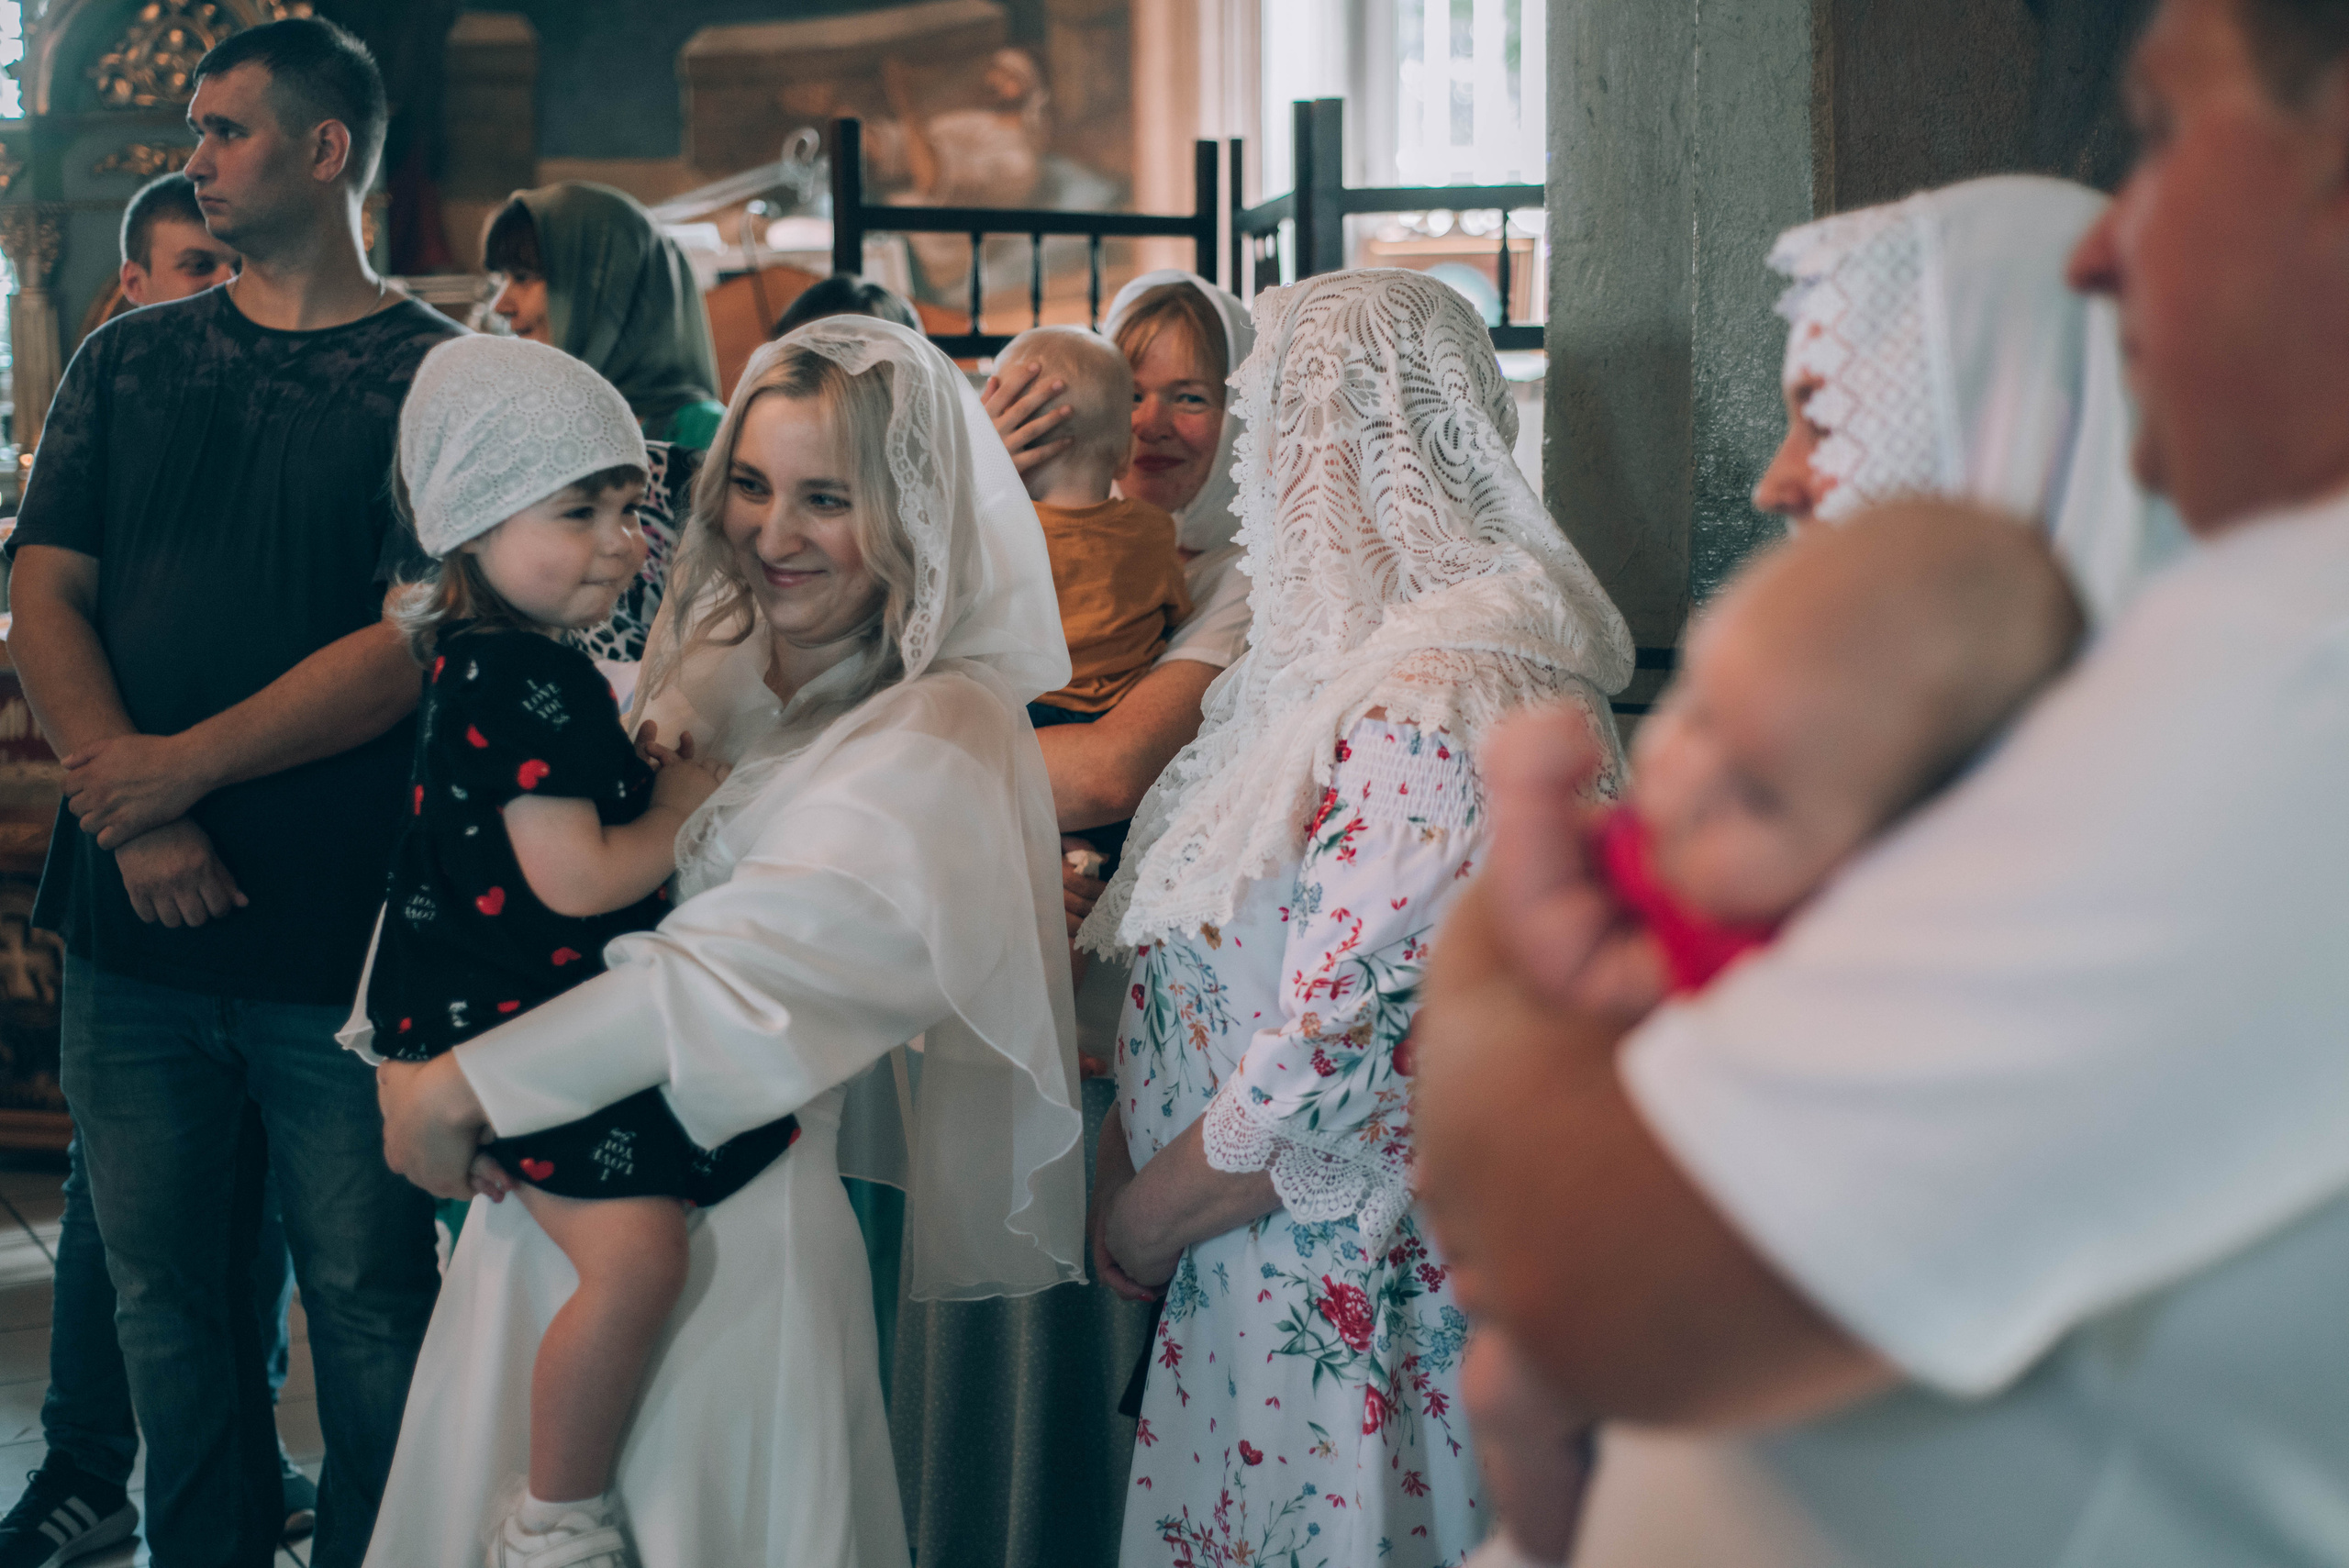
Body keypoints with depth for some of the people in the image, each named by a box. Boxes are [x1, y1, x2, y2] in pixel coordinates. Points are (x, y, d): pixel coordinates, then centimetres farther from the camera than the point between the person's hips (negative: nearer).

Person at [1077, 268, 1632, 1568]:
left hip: (1348, 1301, -9)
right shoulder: (1350, 658, 10)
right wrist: (1127, 1159, 6)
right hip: (1281, 1276, 9)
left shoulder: (1422, 718, -23)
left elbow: (1337, 1066, -25)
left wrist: (1140, 1222, -11)